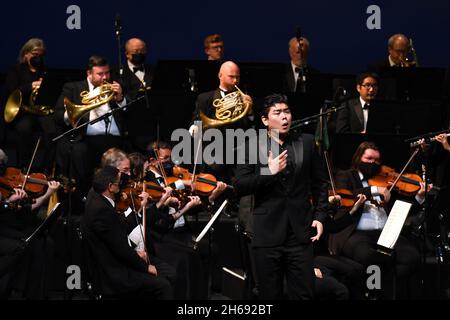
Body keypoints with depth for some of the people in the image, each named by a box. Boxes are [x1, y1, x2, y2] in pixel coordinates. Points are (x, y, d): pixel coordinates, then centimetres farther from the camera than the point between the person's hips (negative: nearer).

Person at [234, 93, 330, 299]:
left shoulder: (306, 143, 9)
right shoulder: (252, 147, 3)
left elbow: (320, 183, 14)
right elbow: (240, 187, -4)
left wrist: (320, 216, 5)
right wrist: (268, 173, -15)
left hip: (300, 233, 1)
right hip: (267, 234, -1)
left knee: (304, 294, -2)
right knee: (270, 296, 5)